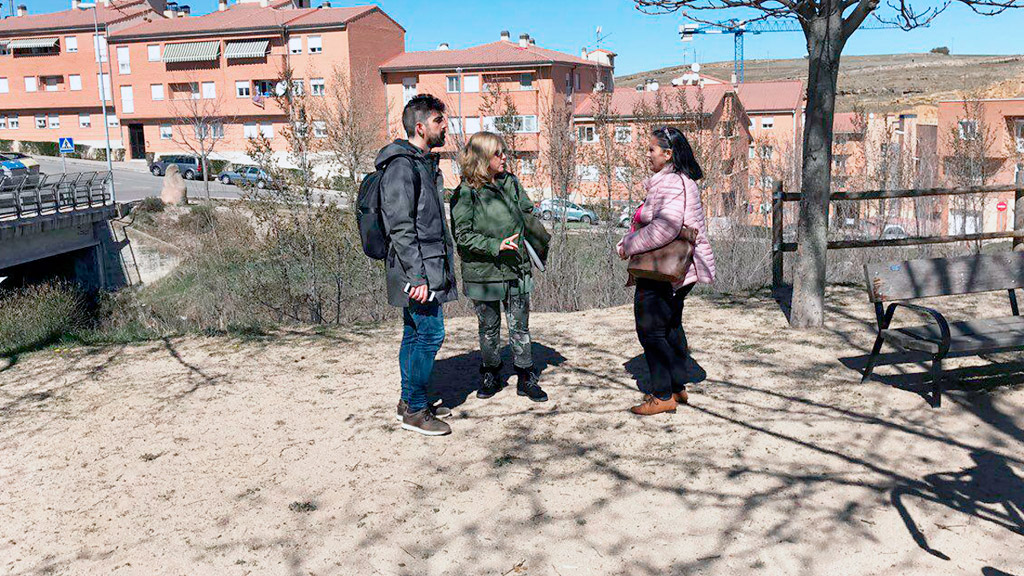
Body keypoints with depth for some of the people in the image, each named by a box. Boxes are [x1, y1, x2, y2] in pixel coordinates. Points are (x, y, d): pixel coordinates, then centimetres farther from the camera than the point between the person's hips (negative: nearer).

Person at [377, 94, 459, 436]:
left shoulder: (425, 163, 17)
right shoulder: (401, 166, -15)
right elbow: (400, 228, -21)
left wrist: (440, 268, 22)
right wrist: (417, 276, -24)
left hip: (428, 268, 10)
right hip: (416, 269, -10)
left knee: (415, 334, 14)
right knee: (430, 333, -7)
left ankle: (409, 402, 25)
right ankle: (415, 411, 3)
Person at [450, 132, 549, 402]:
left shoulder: (511, 183, 6)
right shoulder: (466, 192, -9)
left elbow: (528, 216, 18)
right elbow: (463, 235, -12)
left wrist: (542, 243, 17)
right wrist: (496, 246, -19)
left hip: (517, 269, 4)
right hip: (483, 273, -3)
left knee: (520, 326, 8)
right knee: (489, 327, 10)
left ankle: (526, 378, 18)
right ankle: (490, 377, 27)